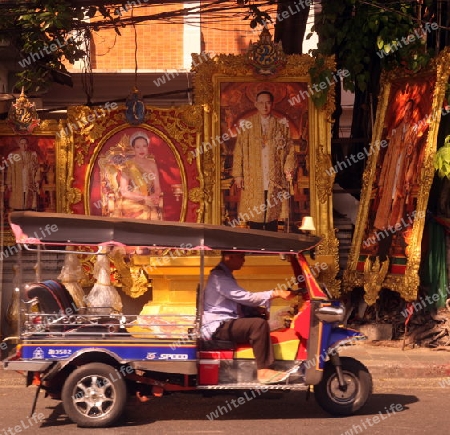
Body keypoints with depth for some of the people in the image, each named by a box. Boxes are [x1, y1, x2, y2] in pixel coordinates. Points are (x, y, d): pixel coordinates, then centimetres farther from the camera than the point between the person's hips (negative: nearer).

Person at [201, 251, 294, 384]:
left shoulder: (225, 275, 20)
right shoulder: (218, 276, -13)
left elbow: (241, 302, 20)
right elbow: (245, 297, -21)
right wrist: (275, 293, -22)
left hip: (226, 324, 10)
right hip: (218, 327, -10)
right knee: (259, 324, -24)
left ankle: (266, 367, -8)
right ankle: (263, 371, -24)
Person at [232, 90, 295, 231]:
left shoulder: (281, 125, 8)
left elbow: (289, 150, 8)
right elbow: (238, 152, 3)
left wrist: (288, 169, -7)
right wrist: (238, 174, -3)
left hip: (274, 180, 1)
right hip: (253, 180, -1)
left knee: (273, 215, 2)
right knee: (255, 219, -1)